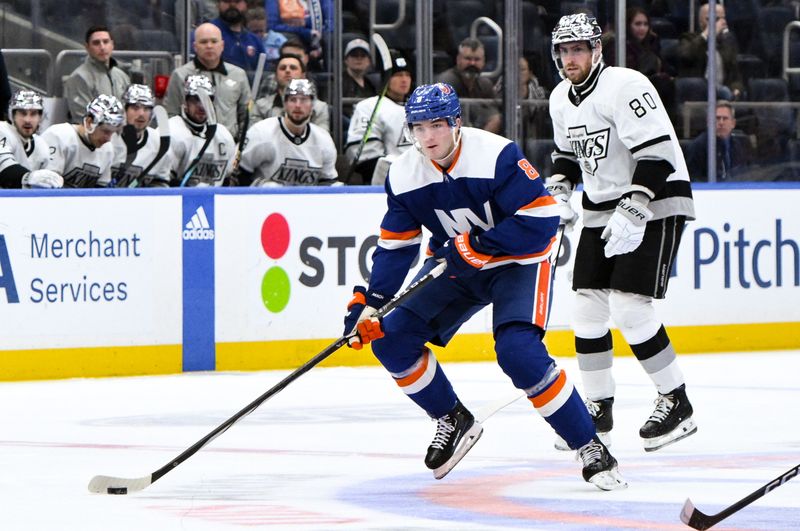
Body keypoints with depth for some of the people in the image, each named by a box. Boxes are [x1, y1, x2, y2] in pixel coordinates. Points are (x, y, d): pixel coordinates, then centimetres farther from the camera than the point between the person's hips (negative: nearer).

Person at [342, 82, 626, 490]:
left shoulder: (497, 156, -26)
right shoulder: (403, 176, -8)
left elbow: (540, 220, -28)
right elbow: (395, 247, -1)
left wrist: (476, 244, -30)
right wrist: (370, 302, -13)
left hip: (518, 260, -6)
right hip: (454, 265, 6)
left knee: (518, 351, -28)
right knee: (391, 339, -7)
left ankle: (589, 446, -16)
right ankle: (453, 422, 15)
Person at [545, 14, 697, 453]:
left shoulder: (625, 87, -19)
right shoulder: (561, 99, 8)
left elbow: (656, 153, -24)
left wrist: (633, 211, -30)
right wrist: (558, 192, 5)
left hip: (654, 205, -8)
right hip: (602, 210, 8)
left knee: (628, 306, -17)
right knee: (587, 306, 2)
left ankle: (676, 403, -5)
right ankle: (598, 409, 13)